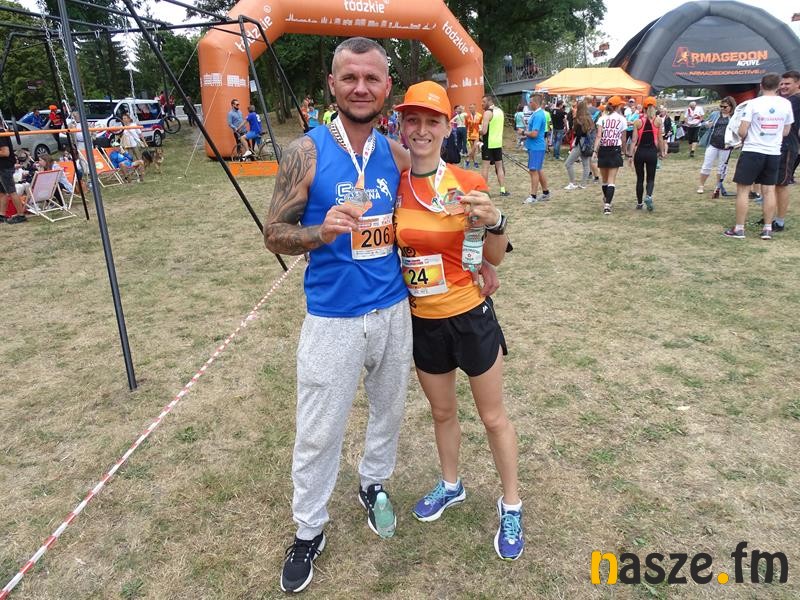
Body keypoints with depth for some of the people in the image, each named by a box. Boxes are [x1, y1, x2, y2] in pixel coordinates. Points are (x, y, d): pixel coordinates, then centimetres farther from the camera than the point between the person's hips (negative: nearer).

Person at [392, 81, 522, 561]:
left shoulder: (468, 184, -12)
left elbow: (495, 258, -9)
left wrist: (495, 222, -27)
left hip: (470, 315, -3)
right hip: (423, 320, 4)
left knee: (494, 417, 13)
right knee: (442, 411, 23)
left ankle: (512, 506, 34)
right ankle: (451, 485, 48)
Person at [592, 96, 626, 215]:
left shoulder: (602, 118, 1)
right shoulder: (622, 119, 0)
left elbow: (598, 136, -9)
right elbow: (622, 137, 6)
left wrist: (595, 150, -12)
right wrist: (623, 150, 19)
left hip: (603, 150, 2)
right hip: (615, 150, -1)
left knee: (604, 178, 16)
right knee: (611, 179, -4)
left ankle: (606, 200, 34)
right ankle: (607, 204, -17)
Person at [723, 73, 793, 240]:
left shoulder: (753, 103, -9)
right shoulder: (786, 104, 3)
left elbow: (742, 132, -12)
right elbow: (786, 132, 11)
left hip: (752, 151, -4)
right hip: (774, 153, 4)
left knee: (743, 190, 1)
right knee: (769, 190, 9)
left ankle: (739, 229, 1)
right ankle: (767, 229, 12)